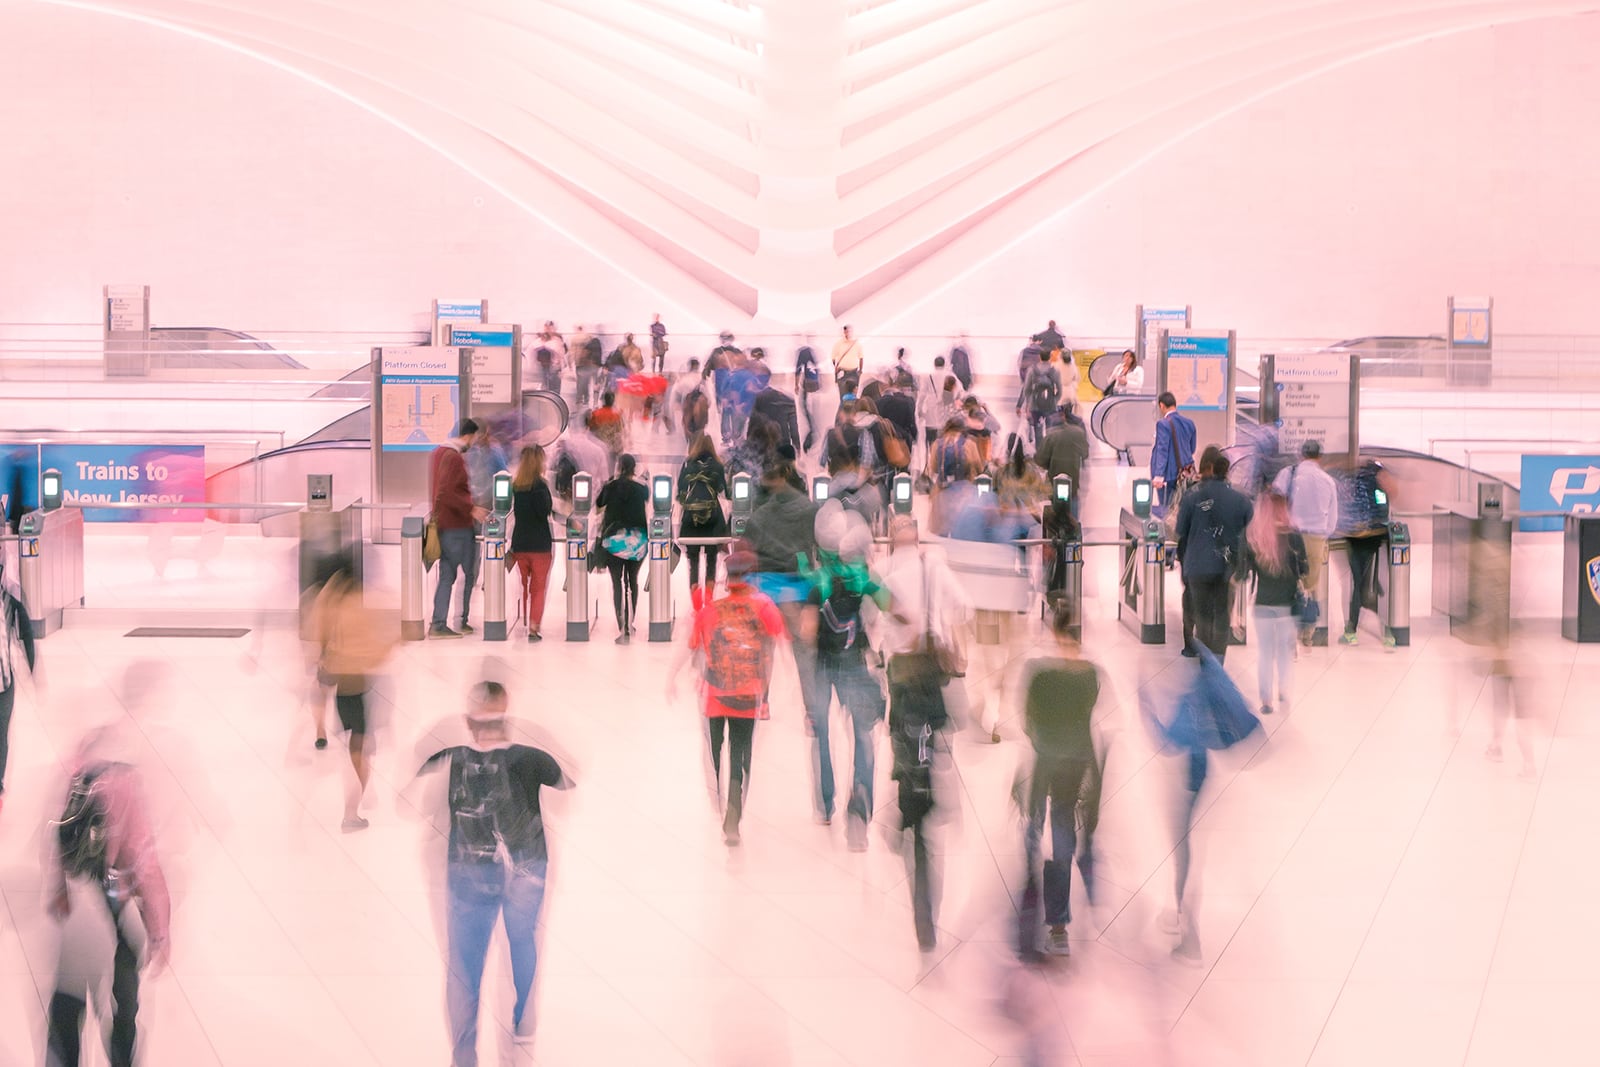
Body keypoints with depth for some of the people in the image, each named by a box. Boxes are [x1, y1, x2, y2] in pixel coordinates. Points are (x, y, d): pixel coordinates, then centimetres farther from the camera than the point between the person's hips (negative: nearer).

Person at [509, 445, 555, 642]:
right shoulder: (540, 485, -12)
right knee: (538, 588, 2)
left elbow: (516, 511, 10)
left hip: (520, 543, 5)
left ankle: (522, 626, 14)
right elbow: (545, 511, -18)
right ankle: (534, 628, -4)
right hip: (539, 544, -5)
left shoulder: (516, 485, 5)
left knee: (523, 587, 12)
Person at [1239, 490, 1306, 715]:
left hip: (1262, 603, 1)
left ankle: (1266, 701, 9)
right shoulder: (1293, 537, -10)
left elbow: (1242, 572, -3)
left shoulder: (1250, 537, -6)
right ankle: (1284, 695, 14)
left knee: (1264, 653, 10)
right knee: (1286, 651, 13)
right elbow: (1303, 573, -4)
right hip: (1287, 603, -1)